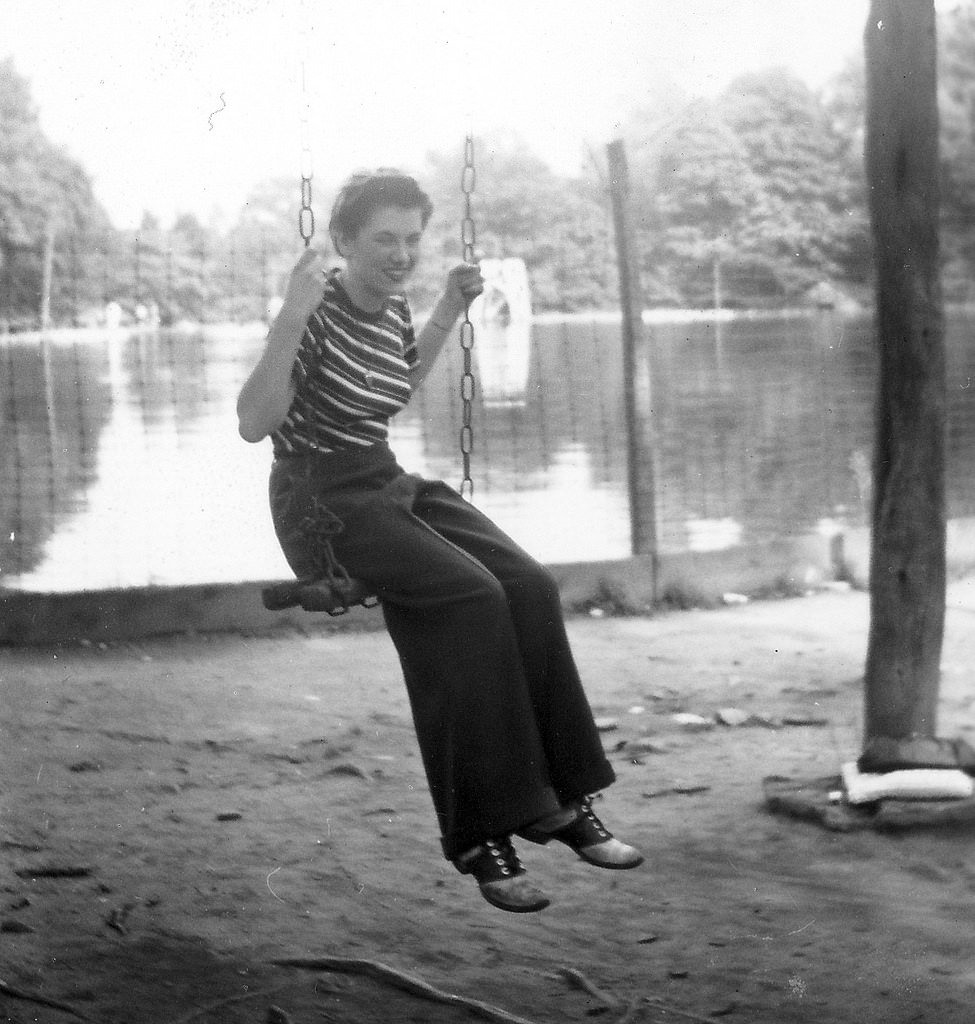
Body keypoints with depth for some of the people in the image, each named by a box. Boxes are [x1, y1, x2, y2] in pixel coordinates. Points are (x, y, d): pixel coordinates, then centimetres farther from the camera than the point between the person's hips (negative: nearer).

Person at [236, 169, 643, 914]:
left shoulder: (392, 310, 9)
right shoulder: (321, 314, -13)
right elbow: (253, 424, -23)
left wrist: (447, 315, 19)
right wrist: (290, 319, -31)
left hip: (389, 486, 7)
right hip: (320, 503, -7)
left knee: (529, 587, -17)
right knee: (470, 595, -29)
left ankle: (565, 801, -12)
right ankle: (480, 833, -25)